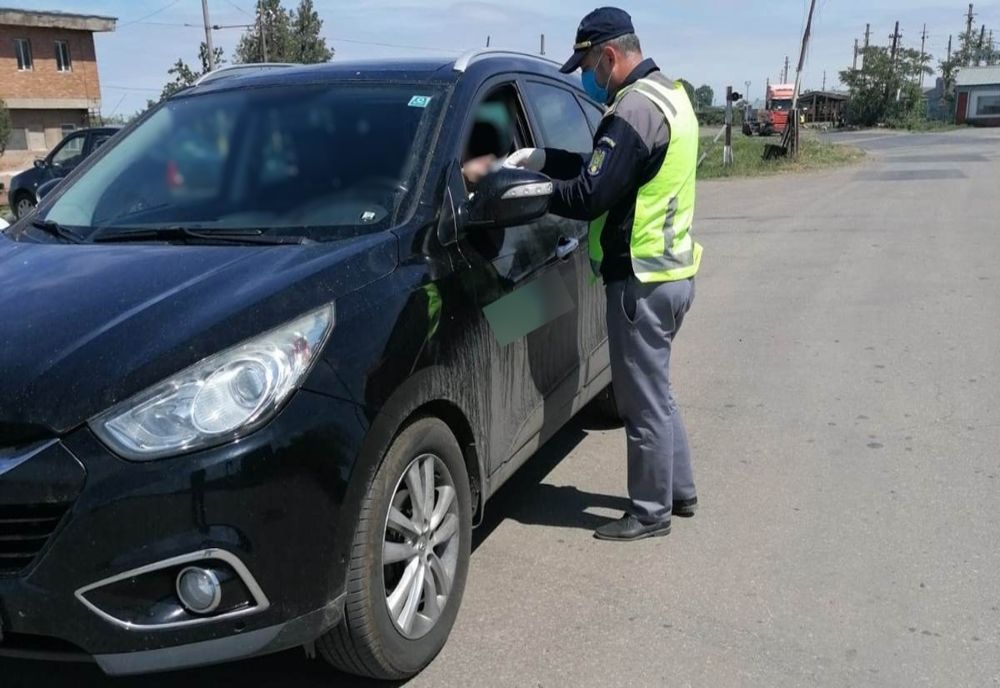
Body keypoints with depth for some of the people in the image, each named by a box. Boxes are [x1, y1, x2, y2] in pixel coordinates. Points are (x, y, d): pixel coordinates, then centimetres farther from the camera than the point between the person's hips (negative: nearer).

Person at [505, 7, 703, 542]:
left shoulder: (637, 107, -19)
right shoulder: (667, 94, 13)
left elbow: (589, 195, -23)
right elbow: (603, 164, 17)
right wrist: (539, 158, 8)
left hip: (642, 280, -10)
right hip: (673, 269, 10)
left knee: (643, 400, 1)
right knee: (655, 391, 21)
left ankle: (651, 512, 14)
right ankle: (679, 491, 33)